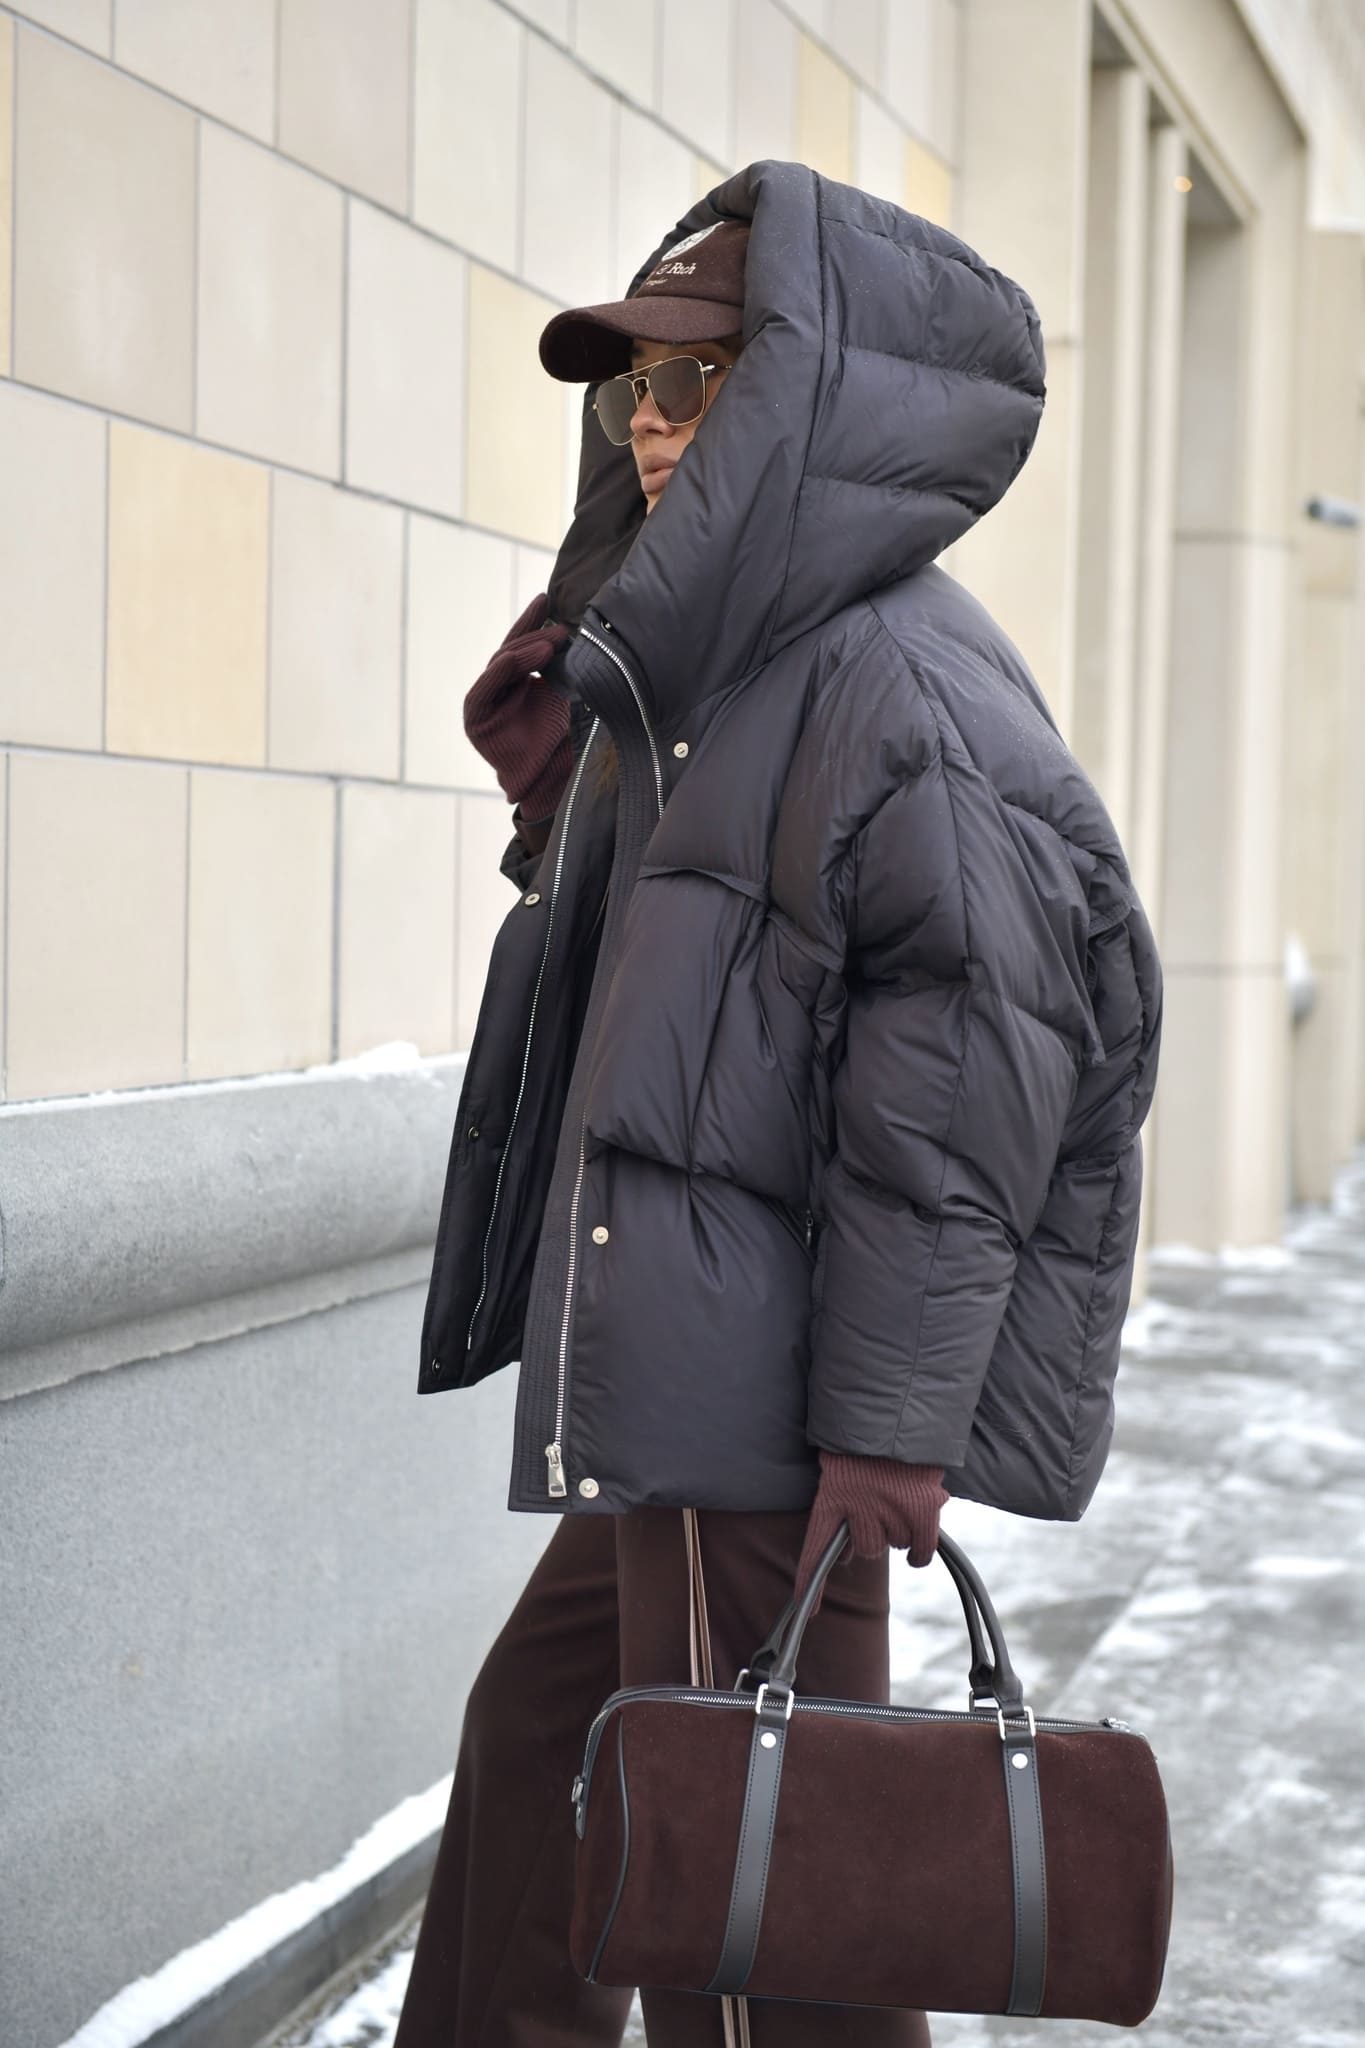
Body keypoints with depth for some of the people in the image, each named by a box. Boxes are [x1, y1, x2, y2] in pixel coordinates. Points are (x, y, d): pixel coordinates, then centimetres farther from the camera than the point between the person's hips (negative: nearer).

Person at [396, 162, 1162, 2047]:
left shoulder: (906, 690, -15)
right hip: (665, 1385, 10)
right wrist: (562, 803, 10)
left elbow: (965, 1076, -21)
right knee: (539, 1743, 22)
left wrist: (891, 1415, -23)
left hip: (768, 1407, -10)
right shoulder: (725, 673, 16)